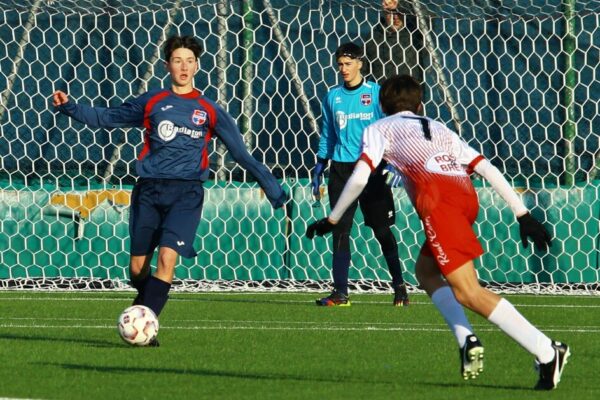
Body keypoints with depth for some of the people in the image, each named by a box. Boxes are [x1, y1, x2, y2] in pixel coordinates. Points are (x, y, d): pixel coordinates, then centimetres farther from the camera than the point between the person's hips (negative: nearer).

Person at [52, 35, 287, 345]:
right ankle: (147, 303, 30)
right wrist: (69, 107, 7)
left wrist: (272, 188, 7)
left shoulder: (209, 110, 7)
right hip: (149, 190, 2)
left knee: (167, 257, -19)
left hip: (186, 192, -2)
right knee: (138, 266, 2)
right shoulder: (152, 102, 9)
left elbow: (241, 153, 9)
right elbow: (105, 118, 18)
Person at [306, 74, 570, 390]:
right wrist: (522, 214, 21)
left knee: (468, 293, -9)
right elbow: (487, 169, 24)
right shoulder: (440, 130, 36)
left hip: (436, 197, -6)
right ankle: (466, 339, 4)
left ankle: (546, 352, -20)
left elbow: (359, 178, 11)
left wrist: (331, 221, 21)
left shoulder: (379, 129, 26)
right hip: (467, 195, 6)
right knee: (425, 271, 26)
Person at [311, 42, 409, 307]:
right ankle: (340, 292, -1)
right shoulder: (332, 96, 9)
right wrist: (319, 169, 11)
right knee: (340, 231, -2)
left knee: (382, 230, 2)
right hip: (341, 169, 3)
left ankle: (399, 286, 13)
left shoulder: (376, 93, -1)